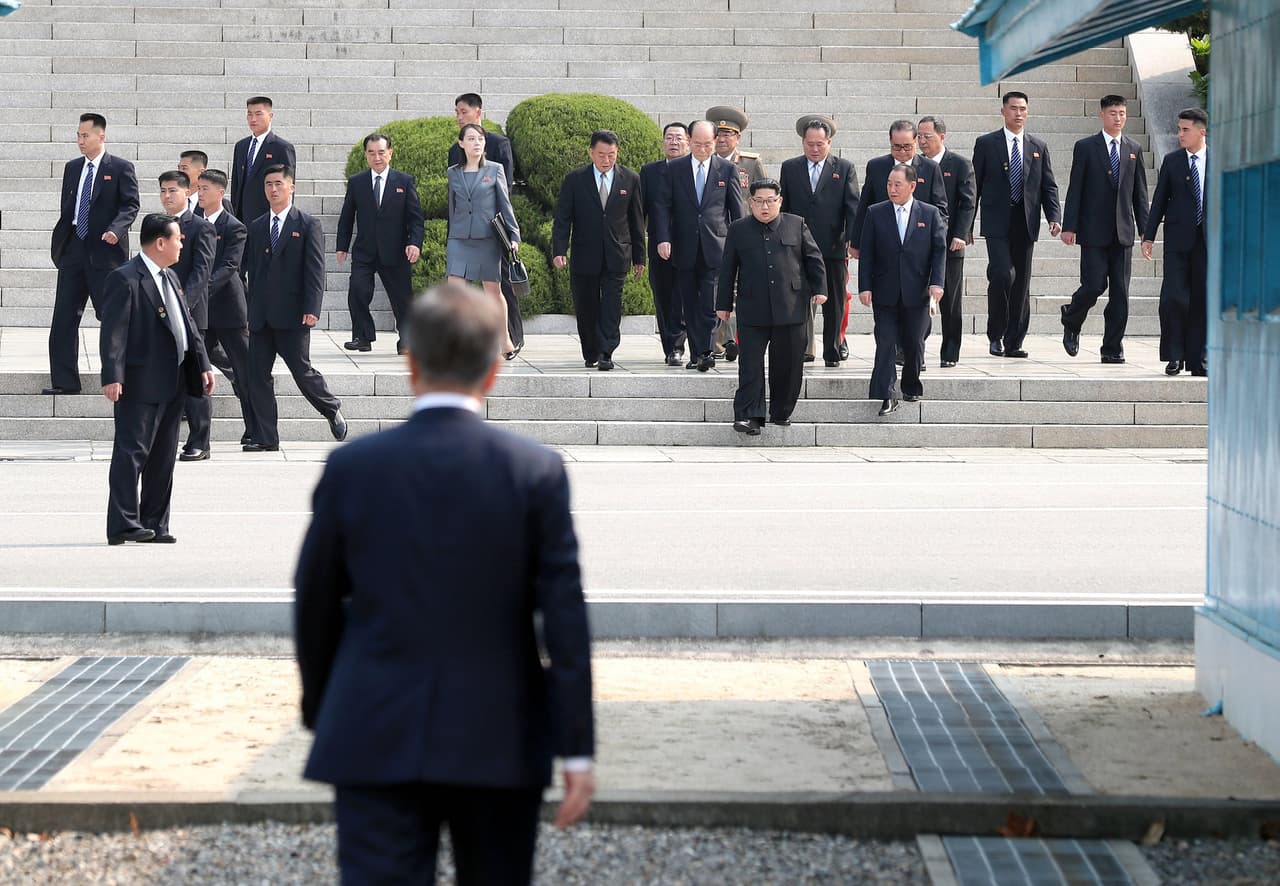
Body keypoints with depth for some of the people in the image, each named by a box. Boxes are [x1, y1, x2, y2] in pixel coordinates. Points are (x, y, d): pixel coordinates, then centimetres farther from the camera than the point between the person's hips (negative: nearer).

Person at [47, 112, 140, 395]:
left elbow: (130, 205, -7)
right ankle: (65, 381, 7)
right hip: (74, 250, 6)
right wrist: (60, 242, 10)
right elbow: (67, 208, 19)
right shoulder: (72, 168, 14)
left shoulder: (121, 168, -3)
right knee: (64, 317, 3)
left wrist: (116, 229, -24)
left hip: (105, 252, -6)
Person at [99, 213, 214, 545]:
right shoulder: (125, 279, -11)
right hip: (140, 384, -9)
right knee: (132, 452, -8)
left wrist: (202, 365, 15)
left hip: (172, 383, 9)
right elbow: (113, 331, -17)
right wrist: (112, 376, -24)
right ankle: (123, 524, -7)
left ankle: (155, 525, 17)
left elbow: (188, 324, 22)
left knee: (163, 458, 11)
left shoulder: (169, 277, 18)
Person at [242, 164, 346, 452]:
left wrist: (311, 309, -15)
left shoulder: (308, 224, 0)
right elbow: (252, 270, 16)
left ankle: (332, 410, 24)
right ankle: (265, 438, 6)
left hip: (292, 314, -5)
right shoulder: (256, 227, 14)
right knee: (258, 375, 1)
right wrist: (250, 313, 11)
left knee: (301, 369, -3)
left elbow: (315, 270, -6)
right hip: (261, 316, 5)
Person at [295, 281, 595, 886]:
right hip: (499, 744, 0)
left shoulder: (352, 467, -2)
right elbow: (564, 615, -7)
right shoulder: (535, 471, -5)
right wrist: (576, 749, -5)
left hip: (377, 742, 0)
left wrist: (321, 714, 20)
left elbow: (316, 604, 6)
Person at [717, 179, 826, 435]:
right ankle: (748, 416, -4)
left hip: (791, 308, 1)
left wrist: (819, 289, 2)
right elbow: (727, 269, 11)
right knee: (750, 365, -4)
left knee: (789, 364, 4)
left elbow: (814, 259, 12)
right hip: (752, 311, -1)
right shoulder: (738, 230, 9)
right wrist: (724, 304, 9)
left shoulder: (797, 225, 9)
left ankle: (781, 413, 17)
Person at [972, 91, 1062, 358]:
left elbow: (1049, 186, 10)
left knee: (1021, 284, 5)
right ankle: (995, 335, -3)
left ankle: (1014, 342, 12)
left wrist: (1054, 217, -5)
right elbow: (974, 185, 4)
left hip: (1025, 224, 3)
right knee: (1002, 274, -18)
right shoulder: (986, 144, 4)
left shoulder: (1038, 147, 12)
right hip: (997, 223, -3)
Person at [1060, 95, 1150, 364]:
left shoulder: (1134, 149, 11)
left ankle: (1112, 348, 6)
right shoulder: (1085, 147, 1)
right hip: (1094, 231, -3)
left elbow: (1139, 193, 12)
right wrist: (1069, 226, -7)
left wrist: (1145, 230, 6)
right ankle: (1071, 322, 22)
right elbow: (1075, 189, -1)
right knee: (1094, 285, -8)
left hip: (1123, 231, 3)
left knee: (1120, 292, 1)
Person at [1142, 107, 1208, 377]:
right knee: (1173, 297, -10)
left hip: (1208, 240, 0)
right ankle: (1174, 355, 2)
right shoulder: (1171, 160, 5)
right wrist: (1149, 235, 2)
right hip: (1178, 239, 0)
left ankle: (1197, 360, 11)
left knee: (1201, 301, 4)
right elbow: (1159, 200, 6)